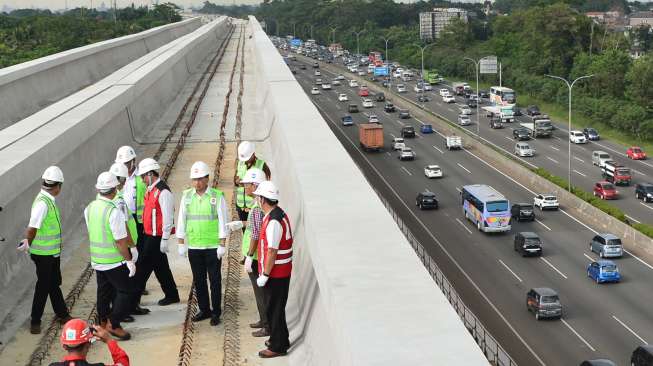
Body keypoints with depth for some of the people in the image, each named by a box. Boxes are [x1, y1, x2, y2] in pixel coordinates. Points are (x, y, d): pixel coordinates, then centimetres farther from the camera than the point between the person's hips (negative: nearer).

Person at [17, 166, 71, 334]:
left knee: (54, 283, 21)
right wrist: (28, 244, -13)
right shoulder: (43, 203, -26)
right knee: (43, 287, 3)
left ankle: (62, 314, 35)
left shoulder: (48, 200, 4)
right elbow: (32, 228, -27)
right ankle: (35, 321, 15)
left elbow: (33, 228, 9)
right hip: (44, 254, -9)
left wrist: (28, 243, 8)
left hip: (52, 252, 9)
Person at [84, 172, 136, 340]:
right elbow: (120, 241, -21)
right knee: (126, 291, 4)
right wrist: (129, 260, -12)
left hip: (97, 260, 7)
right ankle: (113, 324, 1)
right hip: (114, 261, -7)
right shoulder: (114, 211, -23)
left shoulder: (89, 208, 1)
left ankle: (103, 324, 29)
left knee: (103, 292, 19)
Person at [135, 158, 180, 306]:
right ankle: (171, 295, 24)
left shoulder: (163, 192, -19)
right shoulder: (151, 190, 11)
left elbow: (168, 217, -20)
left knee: (144, 266, -3)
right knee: (160, 266, 15)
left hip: (156, 237, -9)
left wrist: (165, 240, -19)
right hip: (149, 235, 9)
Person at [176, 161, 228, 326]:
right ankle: (204, 309, 25)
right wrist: (181, 243, 5)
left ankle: (216, 312, 14)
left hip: (213, 246, -3)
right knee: (198, 280, 12)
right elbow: (181, 220, 8)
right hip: (193, 246, 3)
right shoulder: (187, 196, 3)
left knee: (215, 280, 3)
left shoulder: (217, 196, -7)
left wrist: (222, 245, -8)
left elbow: (222, 221, -5)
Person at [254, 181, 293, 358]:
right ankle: (278, 339, 34)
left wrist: (265, 275, -19)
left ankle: (278, 346, 12)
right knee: (274, 308, 21)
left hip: (275, 273, -10)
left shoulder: (273, 222, -25)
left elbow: (272, 252, -25)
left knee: (274, 309, 2)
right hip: (281, 271, 10)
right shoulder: (279, 214, 7)